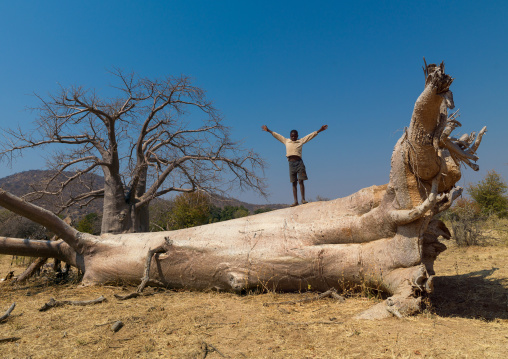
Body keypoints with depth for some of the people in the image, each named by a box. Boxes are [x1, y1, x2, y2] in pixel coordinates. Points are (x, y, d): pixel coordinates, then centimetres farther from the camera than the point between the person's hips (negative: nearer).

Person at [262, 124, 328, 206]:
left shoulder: (301, 141, 11)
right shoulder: (286, 141, 15)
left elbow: (311, 135, 11)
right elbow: (276, 135, 21)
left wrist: (320, 130, 7)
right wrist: (268, 130, 25)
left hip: (299, 162, -2)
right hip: (291, 163, 2)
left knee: (301, 181, -6)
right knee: (294, 183, 2)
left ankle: (303, 199, -4)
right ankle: (296, 201, 2)